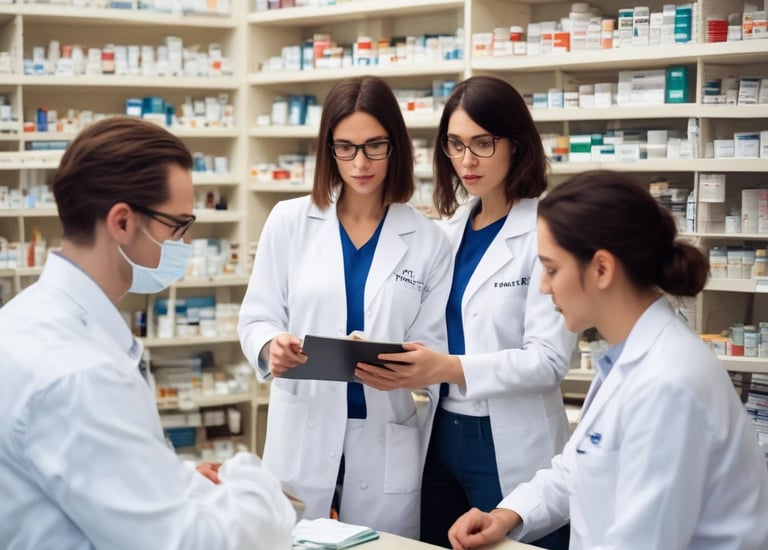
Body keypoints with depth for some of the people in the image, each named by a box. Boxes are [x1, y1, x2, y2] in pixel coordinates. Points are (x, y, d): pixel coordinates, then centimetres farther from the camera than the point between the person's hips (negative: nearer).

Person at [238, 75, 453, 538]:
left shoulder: (428, 240, 1)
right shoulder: (289, 222, 2)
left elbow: (433, 348, 2)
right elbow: (257, 318, 2)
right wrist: (272, 346, -20)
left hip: (387, 445, 0)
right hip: (304, 439, 0)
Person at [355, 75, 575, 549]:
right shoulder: (453, 228, 9)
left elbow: (549, 359, -18)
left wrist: (448, 368, -29)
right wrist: (393, 363, -6)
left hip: (511, 448, -7)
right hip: (442, 436, 7)